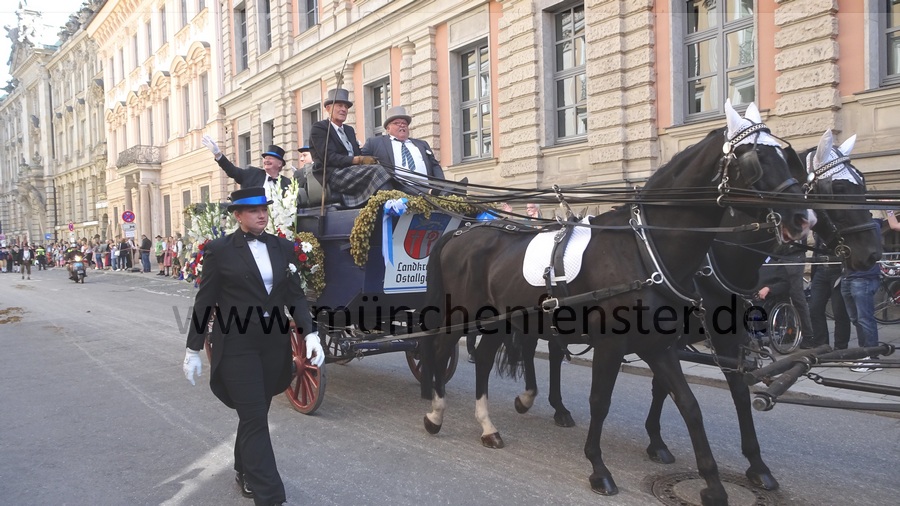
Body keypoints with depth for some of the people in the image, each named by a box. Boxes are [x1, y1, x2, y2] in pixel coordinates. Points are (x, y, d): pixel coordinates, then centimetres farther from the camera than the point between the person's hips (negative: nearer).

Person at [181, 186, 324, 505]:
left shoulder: (283, 248, 5)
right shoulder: (219, 249, -5)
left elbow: (296, 296, 5)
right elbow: (205, 302, -2)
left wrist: (310, 334, -7)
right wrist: (193, 350, -1)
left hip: (274, 343, 4)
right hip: (236, 345, -4)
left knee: (256, 414, 15)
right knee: (254, 419, -3)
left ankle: (244, 471, 38)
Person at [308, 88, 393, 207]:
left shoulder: (349, 130, 29)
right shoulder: (318, 127, 4)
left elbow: (359, 154, 17)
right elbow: (328, 157, -10)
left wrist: (368, 159, -7)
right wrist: (358, 160, -18)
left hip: (352, 173, 7)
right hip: (333, 175, -7)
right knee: (377, 171, -30)